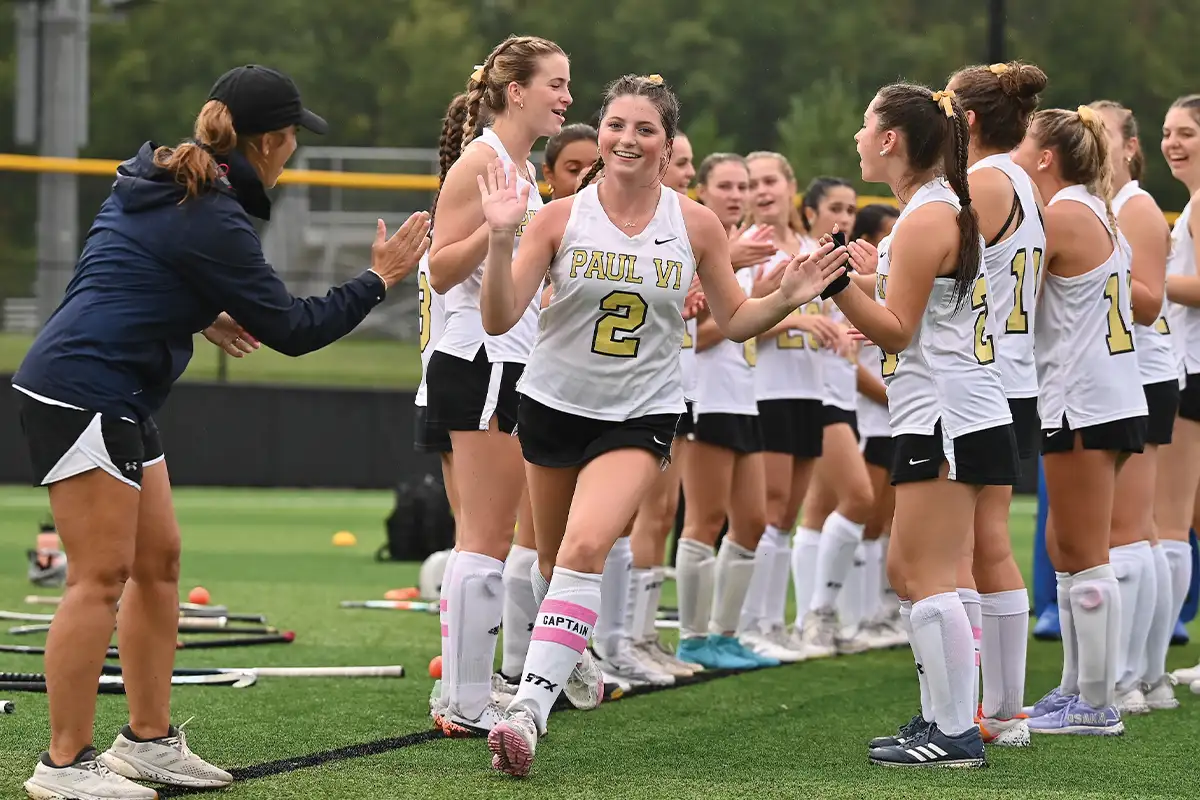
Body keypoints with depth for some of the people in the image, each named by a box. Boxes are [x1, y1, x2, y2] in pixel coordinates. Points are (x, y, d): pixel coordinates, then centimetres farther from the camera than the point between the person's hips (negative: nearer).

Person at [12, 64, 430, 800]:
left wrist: (201, 316, 20)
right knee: (102, 575, -9)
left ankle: (150, 739, 20)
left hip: (117, 402, 11)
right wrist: (379, 280, -6)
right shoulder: (211, 221, -18)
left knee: (159, 560, 13)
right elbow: (290, 329, -15)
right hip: (83, 396, -11)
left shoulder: (156, 183, 12)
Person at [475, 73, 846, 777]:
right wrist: (501, 239, -25)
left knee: (586, 548, -23)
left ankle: (530, 708, -27)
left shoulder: (696, 225, -4)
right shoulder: (562, 217, -7)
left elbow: (734, 319, 8)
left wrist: (786, 301, -12)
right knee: (555, 560, 13)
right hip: (556, 403, 2)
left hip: (642, 415, -2)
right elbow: (500, 318, -10)